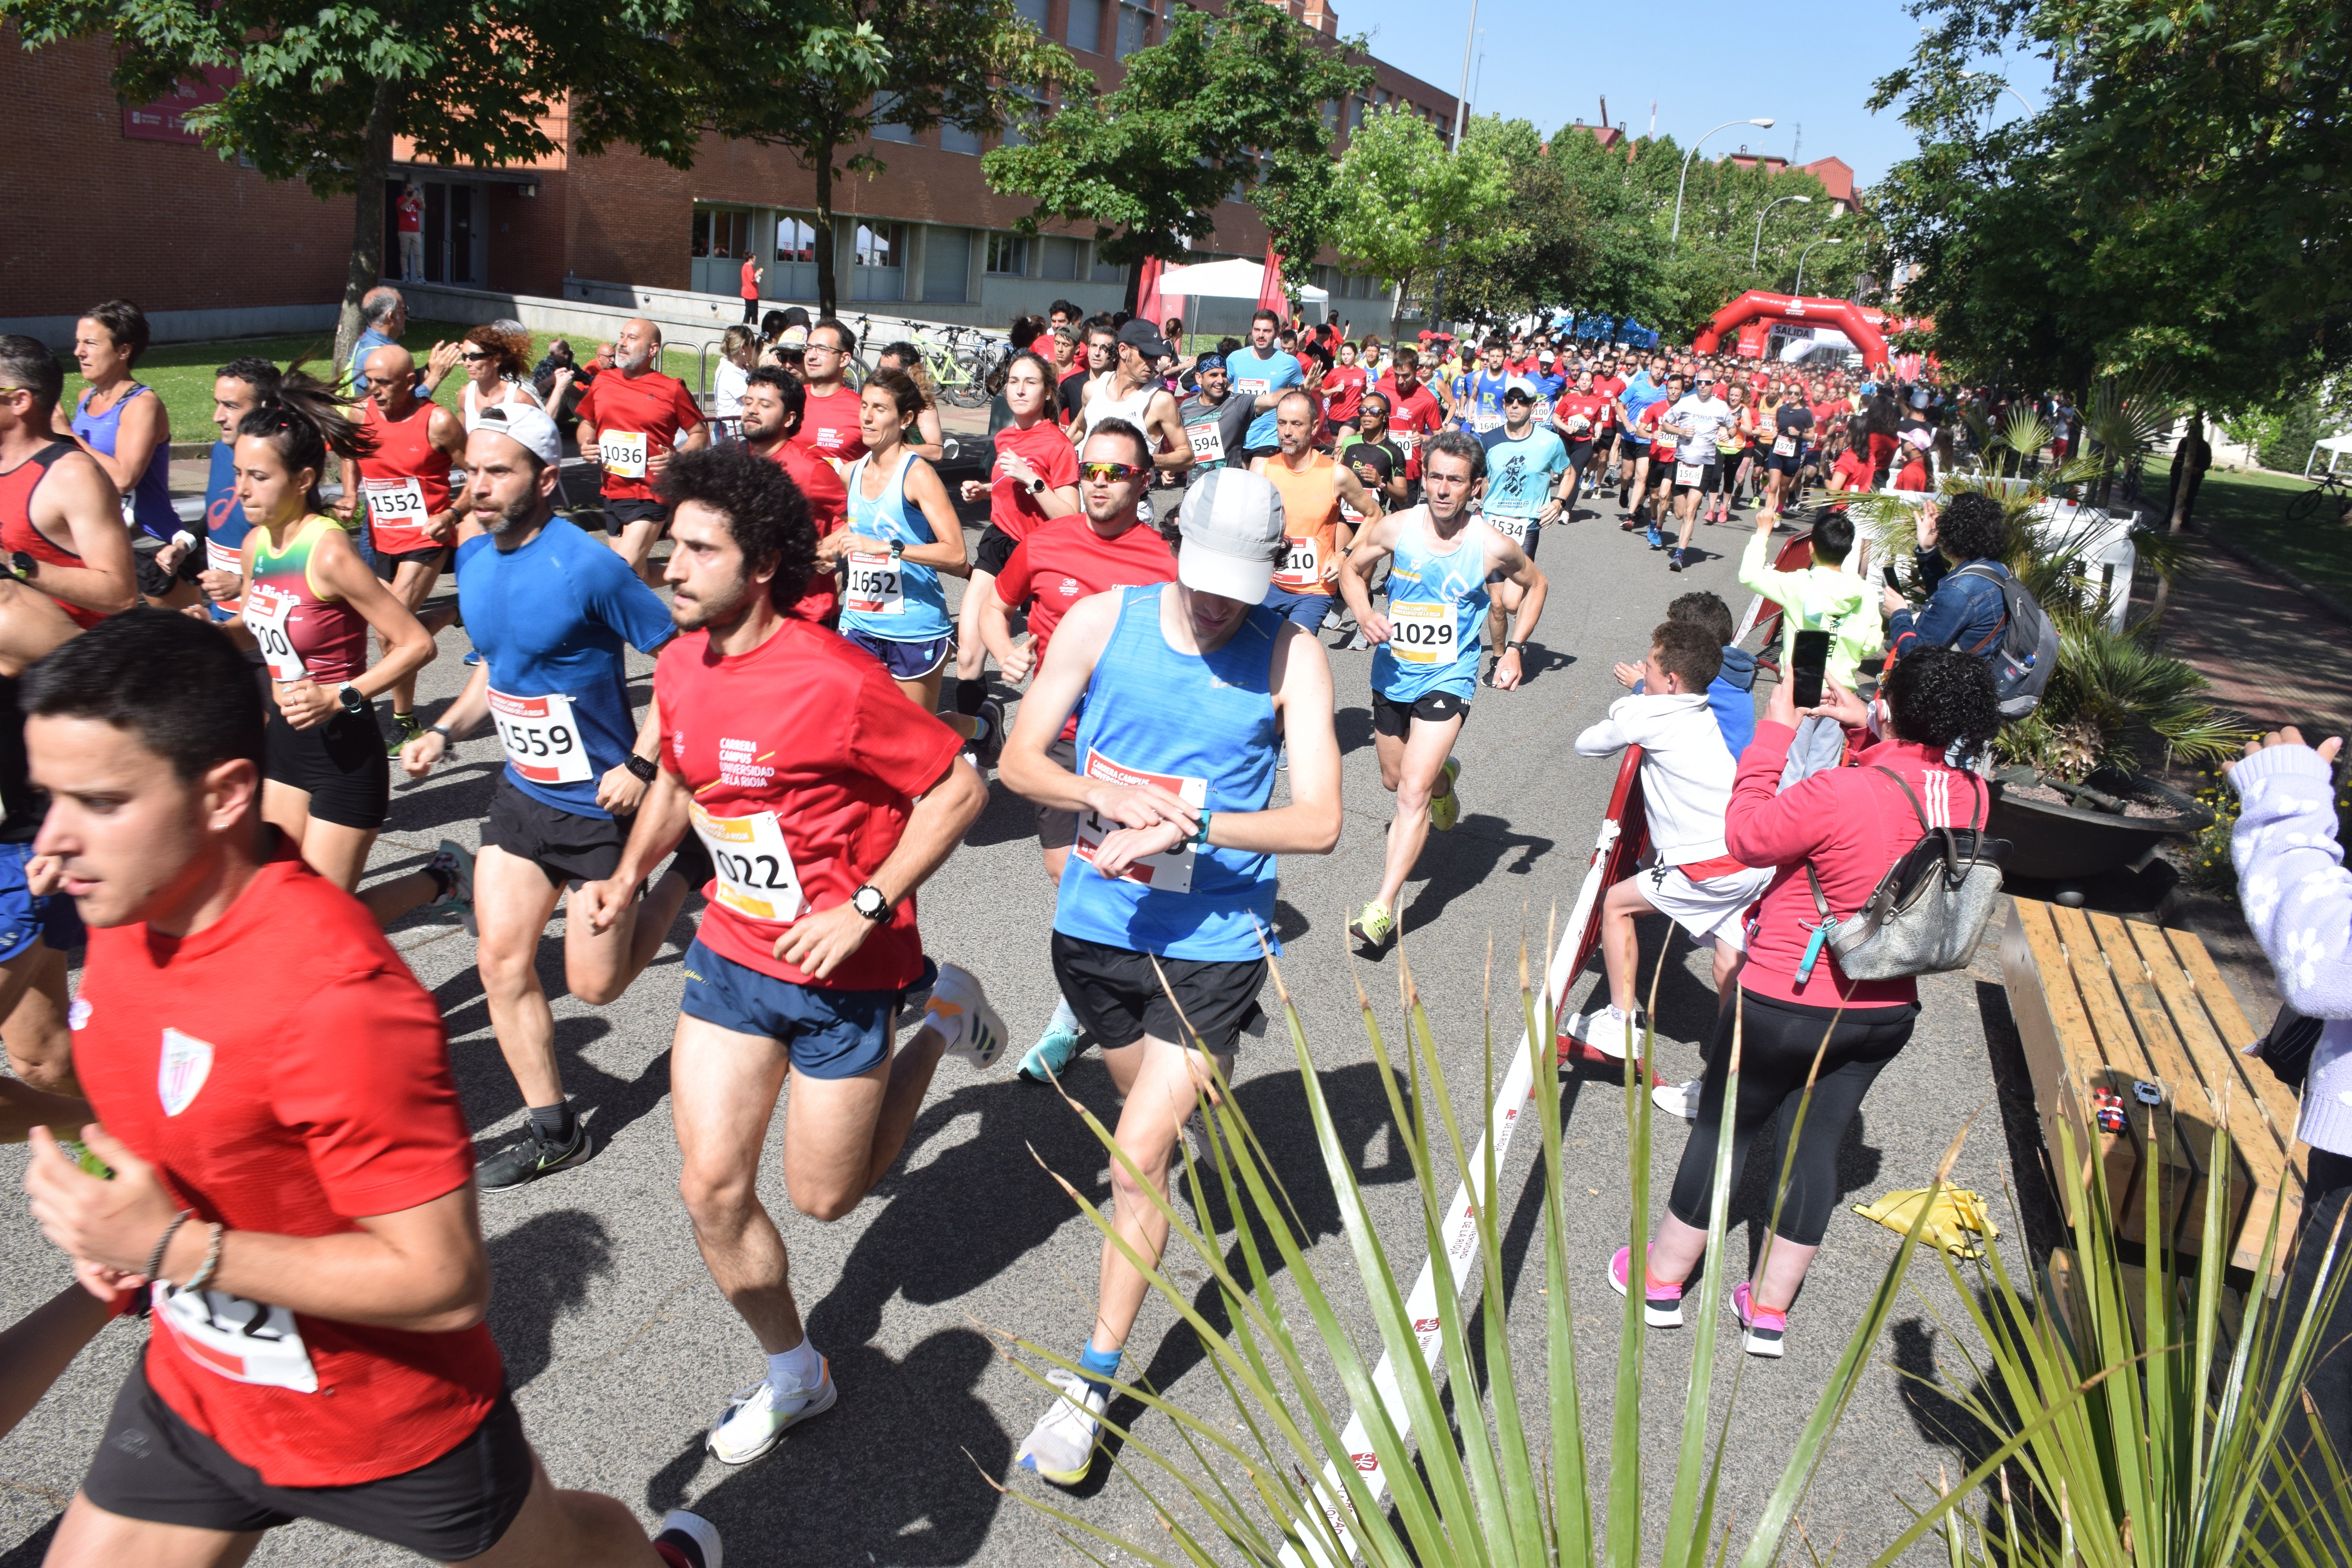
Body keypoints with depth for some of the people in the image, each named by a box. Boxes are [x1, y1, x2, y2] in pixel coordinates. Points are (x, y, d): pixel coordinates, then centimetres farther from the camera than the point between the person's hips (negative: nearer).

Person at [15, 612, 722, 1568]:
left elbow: (445, 1281, -30)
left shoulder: (337, 996, -35)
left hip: (390, 1430, -6)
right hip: (196, 1392, 6)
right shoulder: (131, 911, -8)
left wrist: (174, 1248, -30)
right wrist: (114, 1217, -4)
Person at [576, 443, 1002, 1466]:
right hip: (732, 955, 6)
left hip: (842, 970, -6)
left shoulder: (835, 682, -24)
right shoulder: (679, 667, -1)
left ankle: (936, 1016, 29)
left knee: (824, 1197, 9)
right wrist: (629, 874, 4)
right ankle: (794, 1374, 27)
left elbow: (959, 789, -19)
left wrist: (866, 910, -23)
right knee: (711, 1189, 4)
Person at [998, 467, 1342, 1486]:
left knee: (1138, 1158, -6)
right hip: (1096, 920, 4)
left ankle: (1094, 1383, 9)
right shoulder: (1101, 621, -6)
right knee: (1147, 1108, 25)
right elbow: (1019, 761, -3)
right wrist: (1106, 797, -23)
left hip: (1212, 942, -3)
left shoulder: (1289, 655, -11)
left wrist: (1184, 825, -29)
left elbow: (1319, 822, -18)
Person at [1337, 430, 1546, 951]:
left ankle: (1382, 908, -13)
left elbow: (1534, 585, 7)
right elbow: (1353, 569, 7)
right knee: (1395, 780, 22)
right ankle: (1443, 776, 58)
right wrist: (1365, 616, -13)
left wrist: (1515, 648, -2)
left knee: (1413, 793, -16)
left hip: (1448, 679, -4)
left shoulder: (1493, 547, -14)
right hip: (1392, 673, 4)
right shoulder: (1396, 528, -10)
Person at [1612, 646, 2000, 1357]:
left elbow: (1745, 836, -14)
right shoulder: (1970, 798, -6)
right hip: (1886, 1012, 6)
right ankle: (1769, 1311, 26)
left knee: (1723, 1127, 12)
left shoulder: (1839, 794, -29)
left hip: (1787, 1003, -5)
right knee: (1816, 1144, 15)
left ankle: (1662, 1279, 29)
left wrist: (1775, 732, -9)